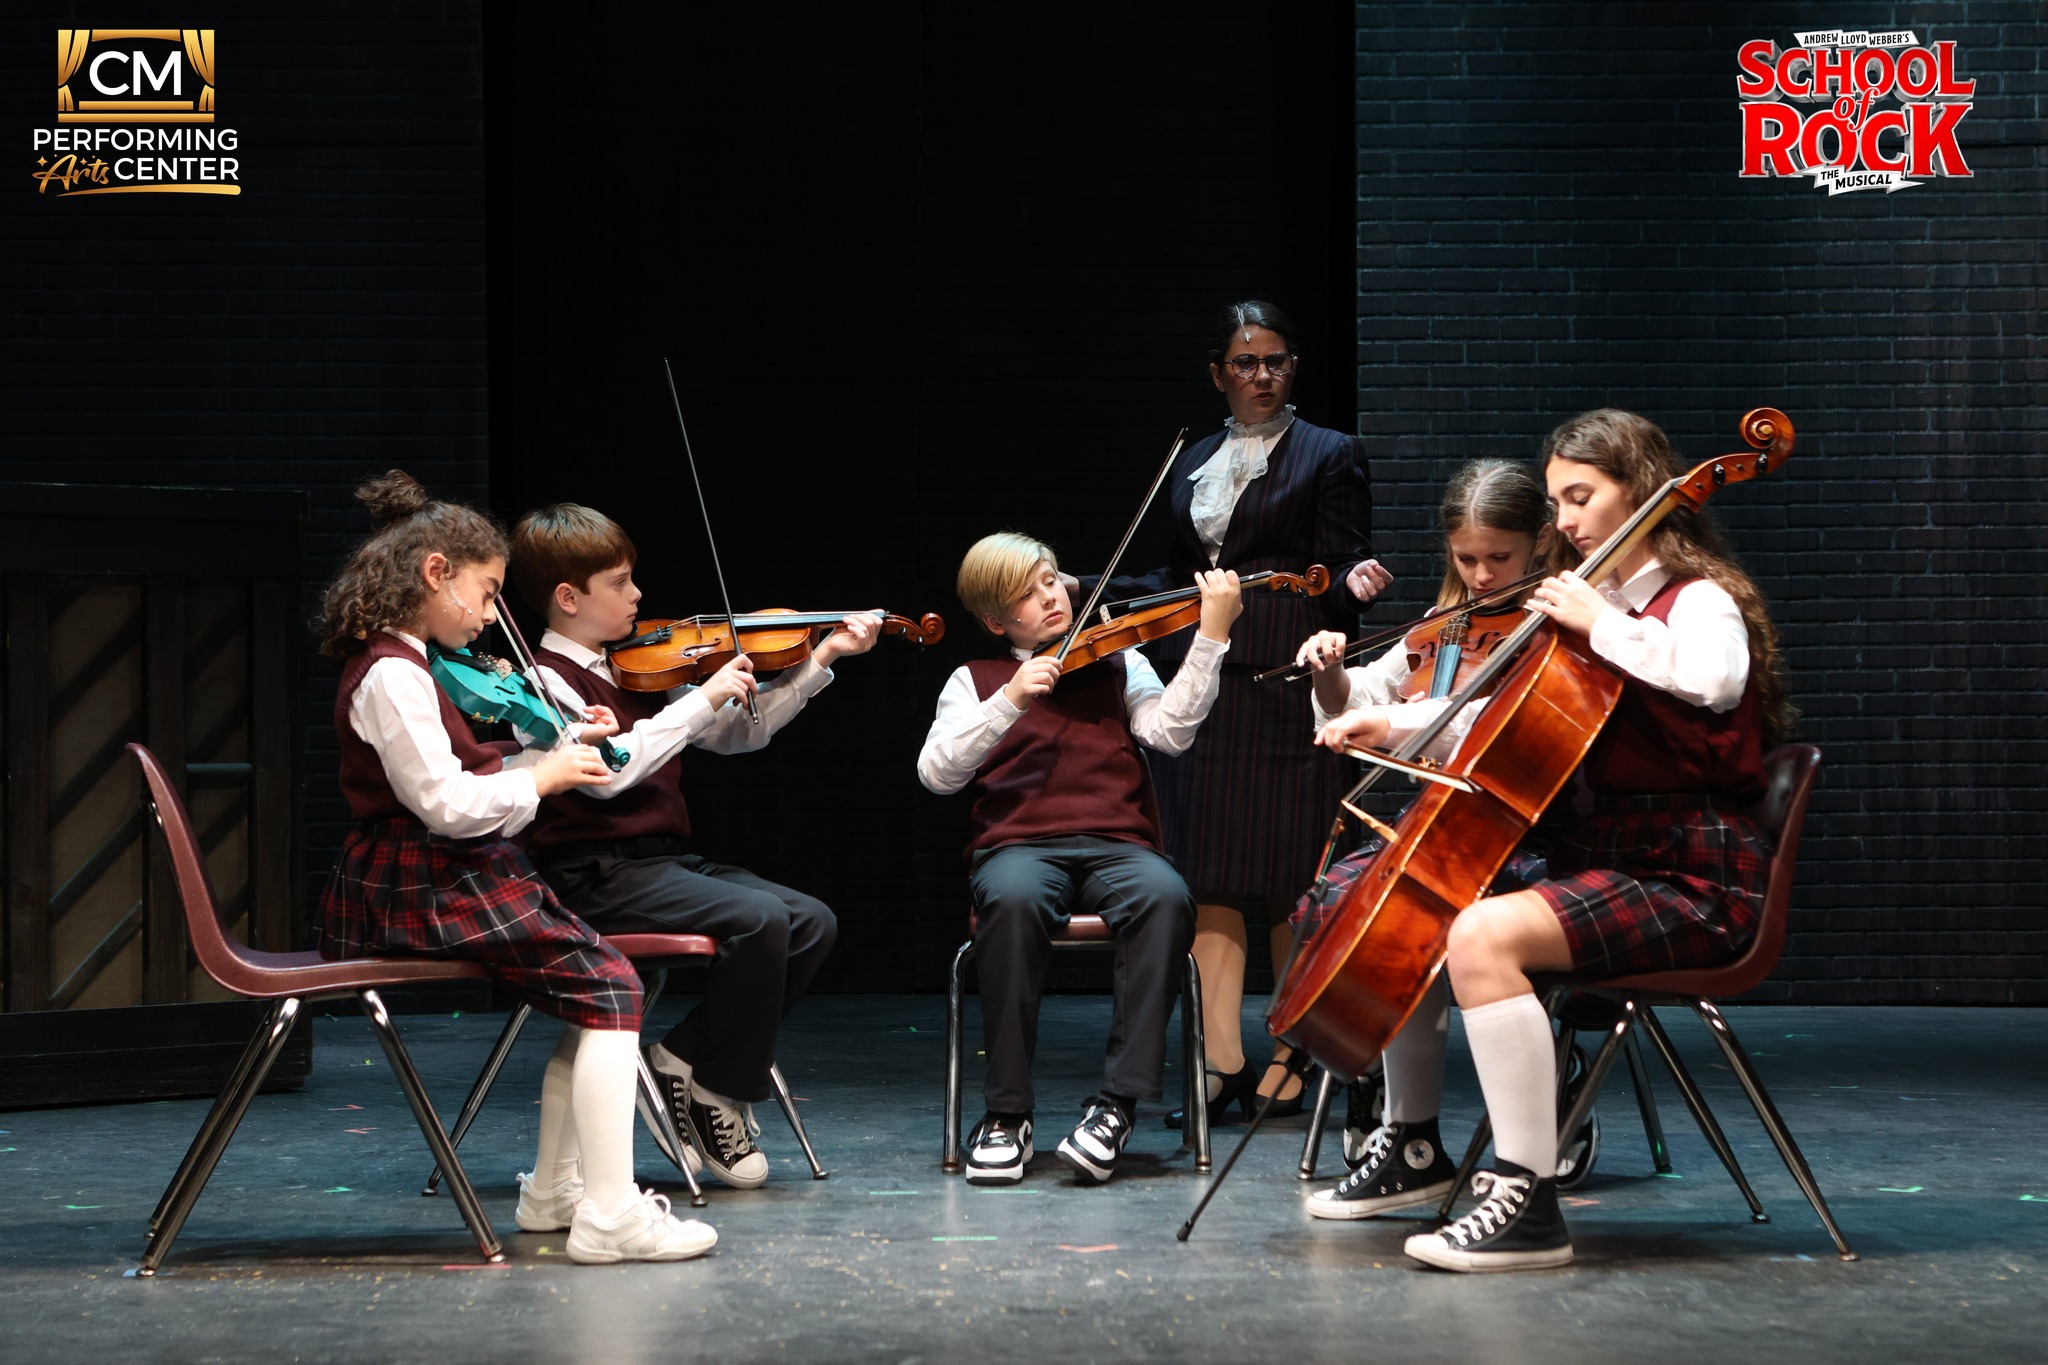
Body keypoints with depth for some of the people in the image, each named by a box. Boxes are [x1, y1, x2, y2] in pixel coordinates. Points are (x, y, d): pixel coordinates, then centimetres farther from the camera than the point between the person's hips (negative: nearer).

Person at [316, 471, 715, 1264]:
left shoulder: (398, 667, 15)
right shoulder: (391, 676, -17)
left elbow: (461, 780, 19)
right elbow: (446, 804, -23)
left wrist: (556, 750, 10)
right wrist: (540, 777, -10)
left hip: (428, 884, 10)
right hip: (422, 892, -10)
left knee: (598, 980, 10)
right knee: (608, 985, -14)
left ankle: (555, 1189, 14)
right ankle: (611, 1213, -20)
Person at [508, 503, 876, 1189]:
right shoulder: (543, 679, -8)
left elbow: (738, 733, 18)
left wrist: (820, 658, 11)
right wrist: (703, 697, -22)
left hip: (663, 859, 8)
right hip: (594, 876, -8)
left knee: (813, 922, -9)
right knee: (757, 920, -27)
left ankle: (685, 1057, 0)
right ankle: (714, 1087, -7)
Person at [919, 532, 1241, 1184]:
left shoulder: (1119, 663, 19)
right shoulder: (975, 680, 16)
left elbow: (1169, 731, -1)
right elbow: (937, 773, -1)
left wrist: (1212, 635, -10)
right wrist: (1009, 701, -14)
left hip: (1117, 844, 1)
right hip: (1020, 844, -1)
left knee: (1165, 895, -34)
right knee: (1013, 898, -37)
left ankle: (1118, 1102, -28)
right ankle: (1007, 1110, -24)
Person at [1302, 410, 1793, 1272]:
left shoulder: (1699, 598, -7)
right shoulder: (1605, 597, 19)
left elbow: (1711, 679, -34)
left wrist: (1600, 622, -23)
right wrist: (1399, 730, 6)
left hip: (1689, 879, -10)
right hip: (1607, 857, 10)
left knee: (1482, 935, -33)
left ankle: (1528, 1201, -34)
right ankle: (1412, 1149, 25)